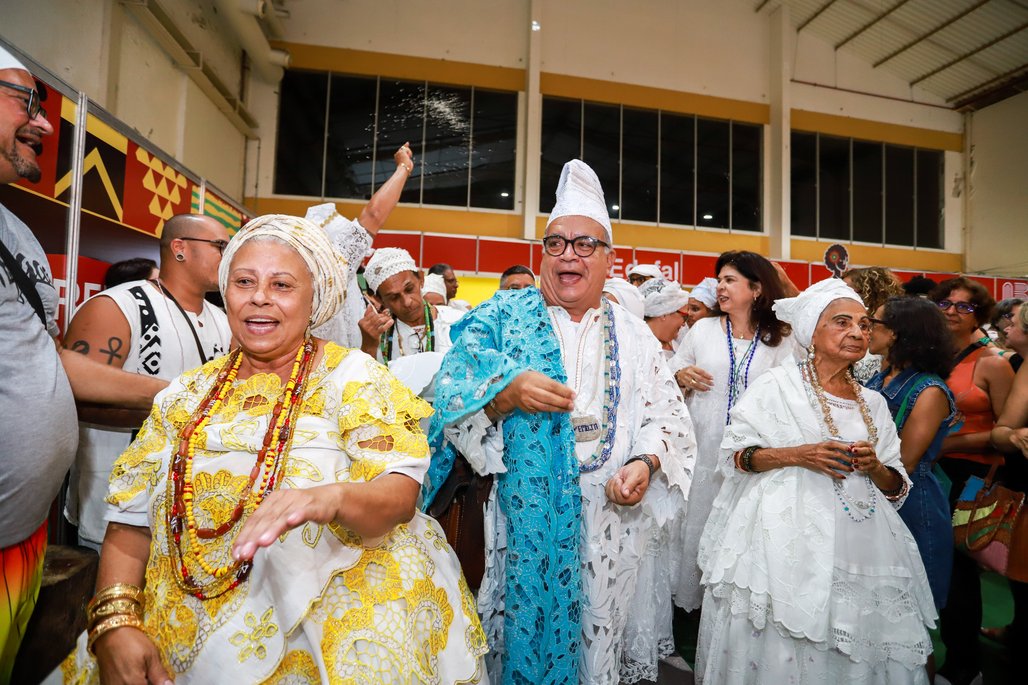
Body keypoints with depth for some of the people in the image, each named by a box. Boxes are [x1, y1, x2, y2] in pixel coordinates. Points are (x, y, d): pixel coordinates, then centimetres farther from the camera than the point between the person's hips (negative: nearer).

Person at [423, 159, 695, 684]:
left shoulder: (631, 334, 9)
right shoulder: (503, 316, 2)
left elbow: (665, 414, 5)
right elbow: (452, 400, -6)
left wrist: (646, 464, -13)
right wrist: (506, 393, -25)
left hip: (616, 517, 2)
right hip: (525, 517, -2)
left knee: (602, 636, 13)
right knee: (529, 629, 8)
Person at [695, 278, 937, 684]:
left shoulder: (874, 404, 13)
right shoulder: (777, 385, -2)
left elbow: (897, 488, 14)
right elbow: (733, 454, -4)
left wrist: (874, 467, -7)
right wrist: (798, 455, -16)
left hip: (861, 546, 5)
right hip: (787, 540, -4)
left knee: (858, 649, 7)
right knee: (780, 648, -1)